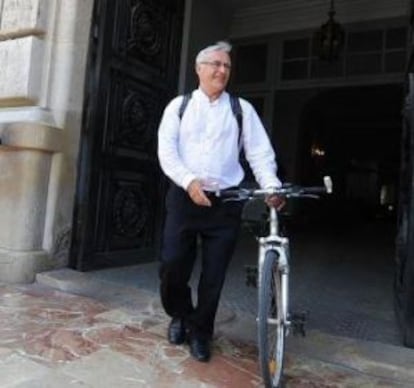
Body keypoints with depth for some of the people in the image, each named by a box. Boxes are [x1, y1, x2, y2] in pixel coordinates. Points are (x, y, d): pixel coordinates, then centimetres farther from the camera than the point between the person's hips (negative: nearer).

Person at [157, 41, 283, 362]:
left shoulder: (242, 109, 9)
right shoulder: (179, 106, 9)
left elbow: (260, 153, 1)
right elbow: (167, 150, -2)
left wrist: (272, 186, -16)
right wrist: (190, 181, -18)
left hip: (225, 202, 0)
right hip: (184, 198, 0)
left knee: (214, 274, 5)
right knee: (172, 265, 0)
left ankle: (200, 332, 27)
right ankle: (180, 315, 31)